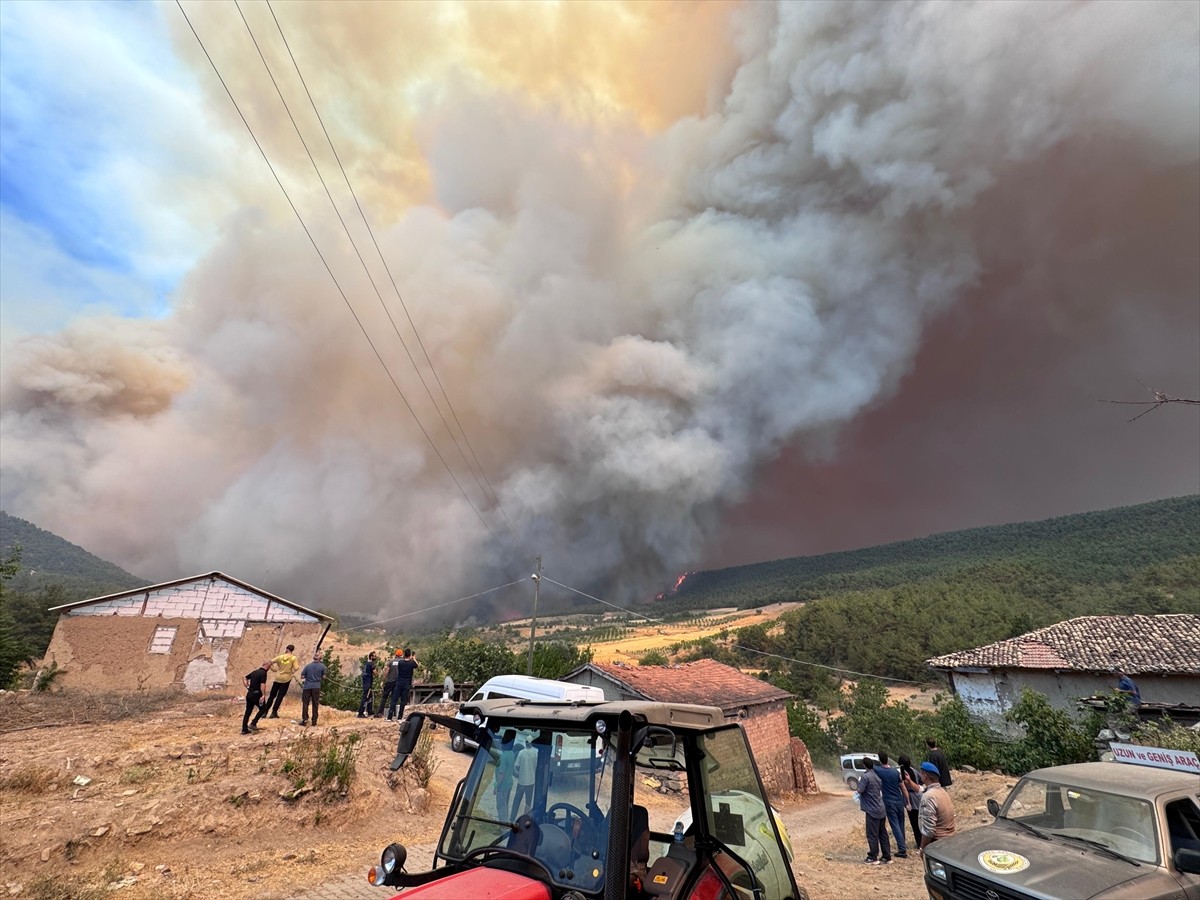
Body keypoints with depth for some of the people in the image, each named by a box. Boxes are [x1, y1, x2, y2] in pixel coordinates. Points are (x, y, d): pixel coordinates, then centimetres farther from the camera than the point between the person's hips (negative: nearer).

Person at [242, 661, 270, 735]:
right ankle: (253, 724, 3)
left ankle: (244, 729, 16)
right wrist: (262, 695, -18)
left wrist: (247, 687, 14)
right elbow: (262, 685, -22)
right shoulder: (263, 673, -14)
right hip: (256, 694, -8)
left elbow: (244, 679, 19)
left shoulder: (254, 672, 12)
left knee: (248, 712, 14)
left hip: (249, 694, 8)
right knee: (263, 708, 10)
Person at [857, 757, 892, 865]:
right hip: (881, 809, 8)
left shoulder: (866, 776, -18)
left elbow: (860, 790, -17)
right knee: (883, 834, 14)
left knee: (872, 835, 2)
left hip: (872, 810, -8)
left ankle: (873, 858, 9)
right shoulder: (877, 775, 7)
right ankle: (887, 857, 19)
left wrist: (859, 782, -1)